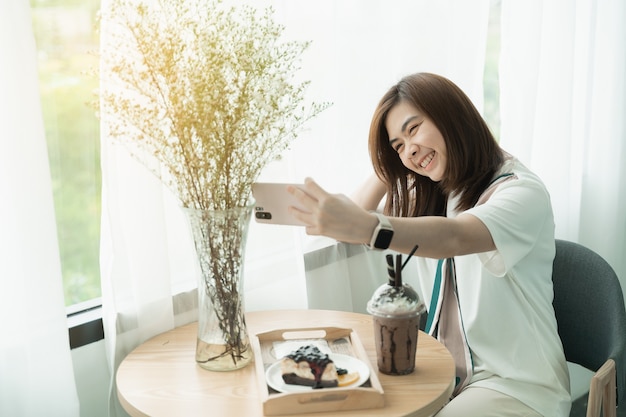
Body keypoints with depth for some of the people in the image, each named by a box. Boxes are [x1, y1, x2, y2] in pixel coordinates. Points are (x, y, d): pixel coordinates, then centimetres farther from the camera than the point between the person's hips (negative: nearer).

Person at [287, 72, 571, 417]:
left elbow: (453, 237, -38)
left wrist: (369, 227, -54)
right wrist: (389, 163, -3)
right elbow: (354, 221, -1)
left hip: (519, 386, -6)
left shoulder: (522, 193, -17)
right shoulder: (424, 194, 8)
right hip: (448, 369, 6)